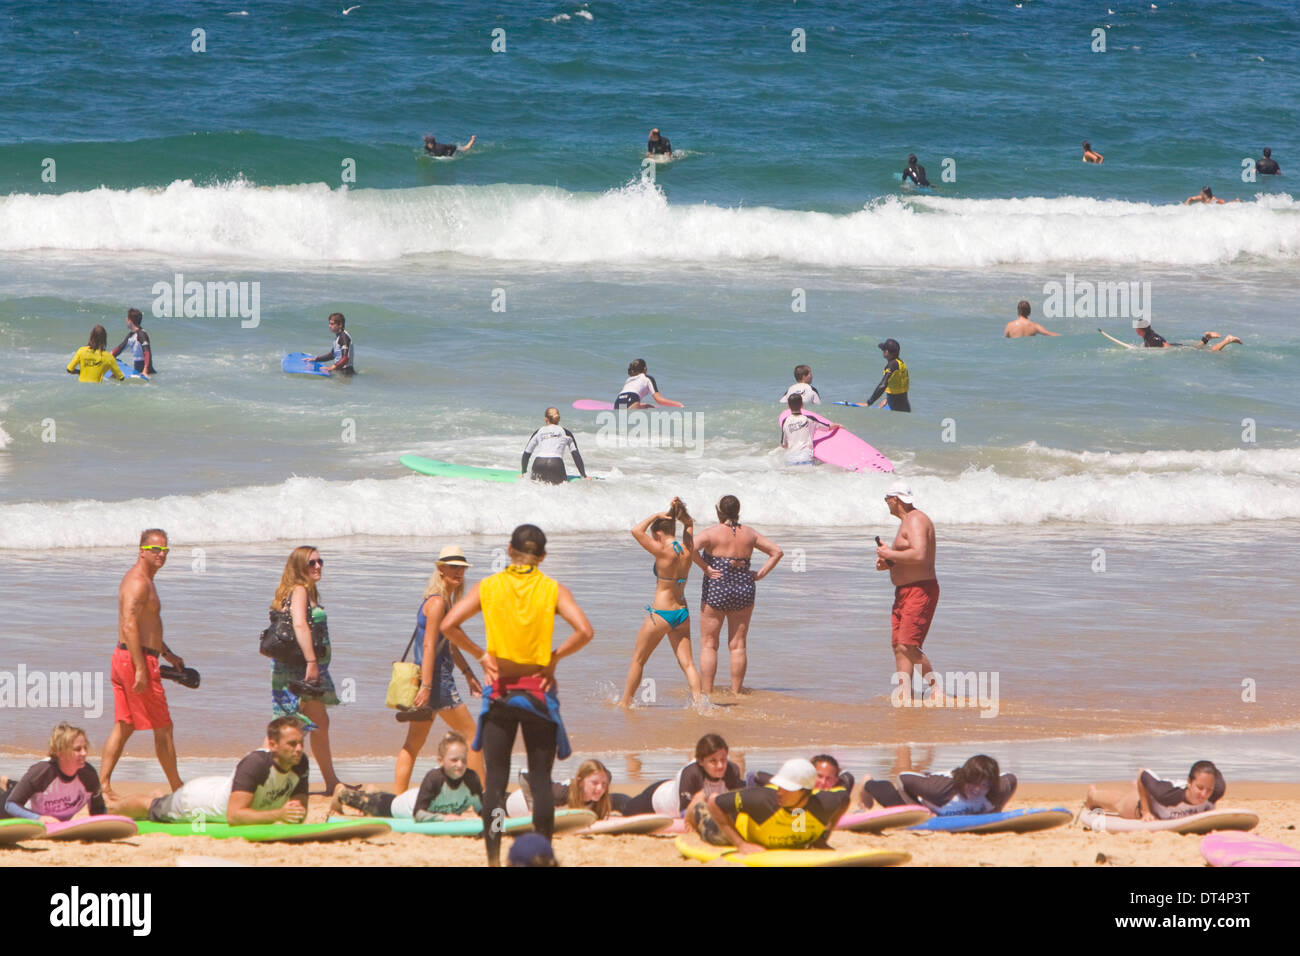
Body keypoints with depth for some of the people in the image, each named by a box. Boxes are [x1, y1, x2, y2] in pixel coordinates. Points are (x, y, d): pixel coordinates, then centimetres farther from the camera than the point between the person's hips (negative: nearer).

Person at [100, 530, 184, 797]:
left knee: (123, 726, 10)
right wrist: (141, 669, -28)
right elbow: (129, 626, -25)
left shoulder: (143, 580, 18)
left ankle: (103, 783, 5)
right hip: (137, 658, -10)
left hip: (122, 658, 10)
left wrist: (168, 655, 33)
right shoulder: (139, 582, -16)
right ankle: (178, 789, 8)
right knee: (163, 728, 0)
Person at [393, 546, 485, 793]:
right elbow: (429, 645, -21)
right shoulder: (437, 602, -15)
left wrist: (468, 673, 31)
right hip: (435, 678, -10)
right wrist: (426, 686, -25)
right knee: (471, 735, -1)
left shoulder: (445, 601, 16)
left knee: (413, 743, 7)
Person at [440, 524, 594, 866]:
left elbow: (448, 625, -9)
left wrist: (481, 655, -1)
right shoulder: (553, 590, -4)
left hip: (500, 691, 1)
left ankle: (494, 860, 2)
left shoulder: (489, 587, -1)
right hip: (539, 691, -1)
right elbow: (584, 631, -16)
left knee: (495, 781, 6)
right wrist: (555, 656, -3)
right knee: (541, 779, 6)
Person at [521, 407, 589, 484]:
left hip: (538, 464, 2)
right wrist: (584, 476, 17)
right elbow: (576, 455, 15)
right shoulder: (566, 432, 19)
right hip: (556, 464, -2)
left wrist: (523, 473, 37)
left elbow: (526, 454, 26)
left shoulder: (539, 432, 23)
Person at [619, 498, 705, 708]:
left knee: (637, 660, 10)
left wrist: (657, 515, -10)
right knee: (687, 663, 4)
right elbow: (689, 524, 21)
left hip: (661, 613, -6)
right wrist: (680, 511, 2)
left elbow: (637, 531, -19)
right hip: (682, 612, 6)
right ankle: (698, 700, -12)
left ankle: (625, 702, 20)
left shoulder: (664, 552, -17)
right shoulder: (687, 550, 1)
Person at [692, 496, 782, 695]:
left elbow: (690, 548, -25)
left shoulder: (712, 533, -8)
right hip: (744, 592, 4)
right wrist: (760, 574, 4)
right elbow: (777, 552, 8)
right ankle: (736, 691, 11)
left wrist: (706, 568, -14)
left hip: (715, 591, -4)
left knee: (708, 644, 5)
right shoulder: (749, 534, 5)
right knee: (738, 645, 10)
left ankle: (706, 692, 2)